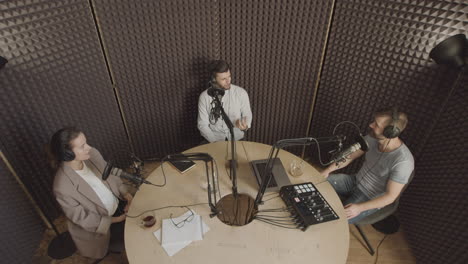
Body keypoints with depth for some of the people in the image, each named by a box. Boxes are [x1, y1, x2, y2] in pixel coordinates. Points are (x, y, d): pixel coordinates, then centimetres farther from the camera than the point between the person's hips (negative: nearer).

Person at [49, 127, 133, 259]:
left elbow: (110, 175, -1)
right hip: (100, 225, -4)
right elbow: (81, 217, -20)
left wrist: (125, 193, -10)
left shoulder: (92, 154, -20)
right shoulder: (63, 187, -33)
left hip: (118, 205, 5)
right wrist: (112, 221, -16)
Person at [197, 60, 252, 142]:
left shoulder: (241, 92, -4)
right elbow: (203, 125, -3)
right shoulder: (204, 96, -4)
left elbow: (247, 115, 5)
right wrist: (216, 142, -15)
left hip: (237, 140, 1)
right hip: (214, 141, 0)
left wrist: (245, 126, -17)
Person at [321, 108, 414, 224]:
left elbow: (390, 196, -24)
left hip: (371, 200, -6)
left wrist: (359, 208, -29)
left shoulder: (403, 162, -30)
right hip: (355, 181, 6)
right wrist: (328, 170, -8)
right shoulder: (372, 138, -12)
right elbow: (350, 156, 1)